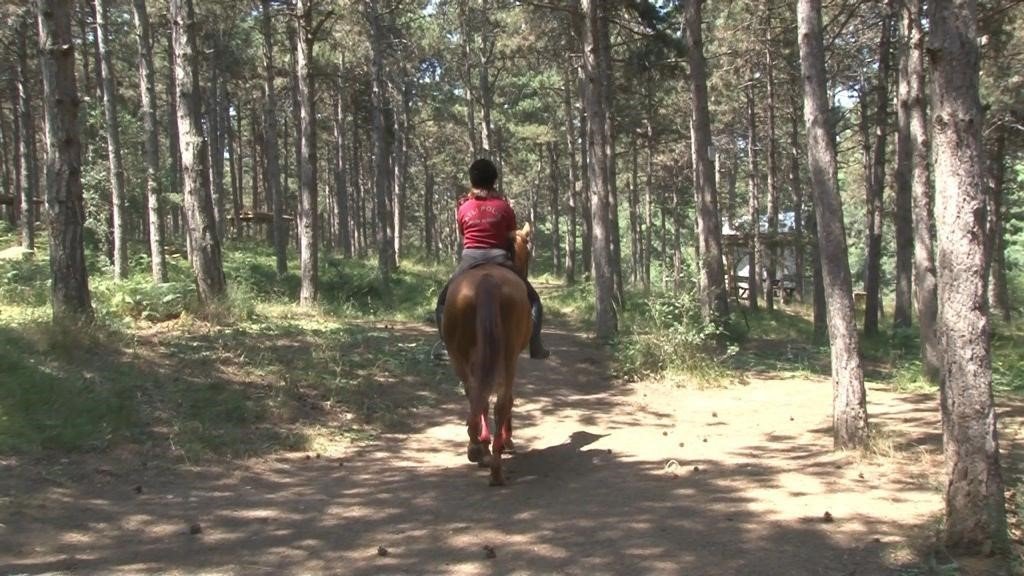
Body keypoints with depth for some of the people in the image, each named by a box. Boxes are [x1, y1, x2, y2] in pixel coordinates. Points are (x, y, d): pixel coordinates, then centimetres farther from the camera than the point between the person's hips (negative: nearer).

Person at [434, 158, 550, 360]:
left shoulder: (463, 208, 10)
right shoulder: (504, 206, 5)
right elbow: (512, 239, 9)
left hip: (470, 258, 1)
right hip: (499, 258, -1)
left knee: (444, 300, 19)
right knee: (532, 299, 13)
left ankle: (447, 345, 3)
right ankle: (535, 346, -1)